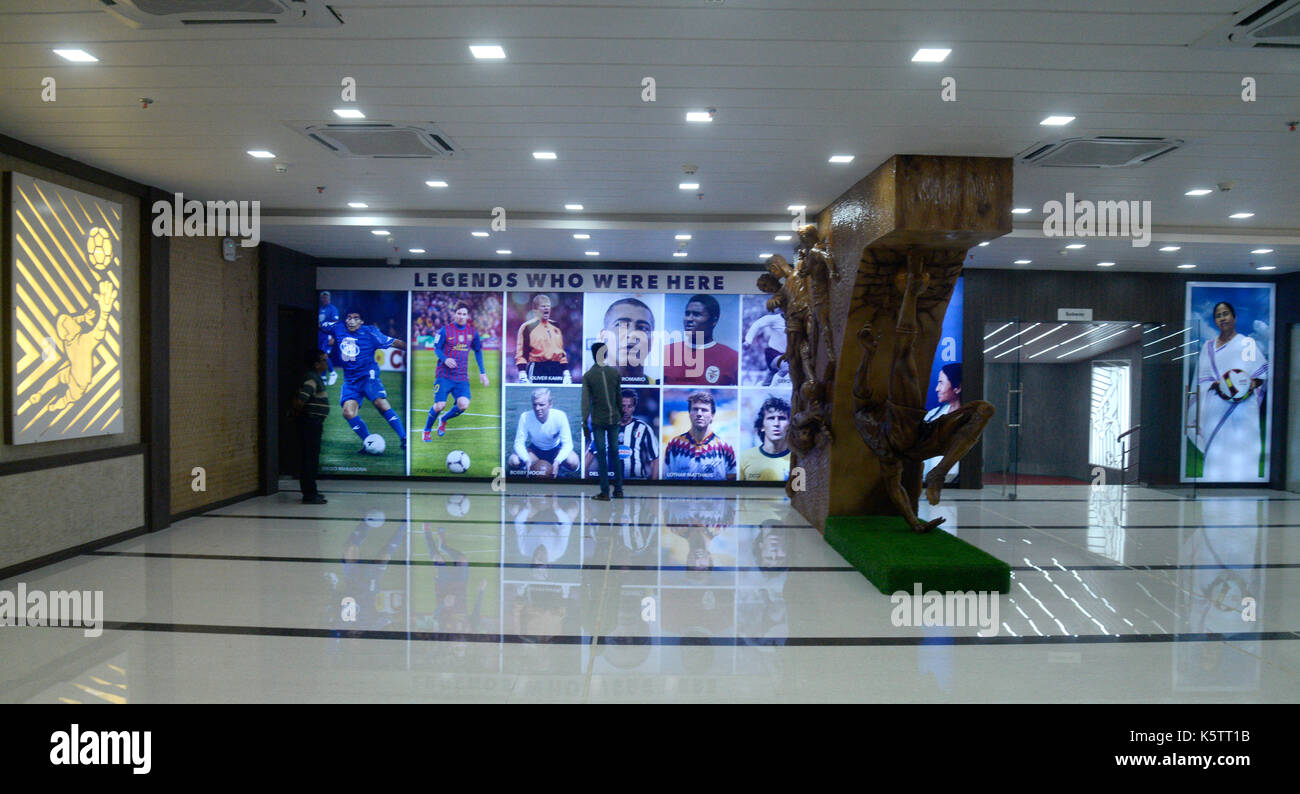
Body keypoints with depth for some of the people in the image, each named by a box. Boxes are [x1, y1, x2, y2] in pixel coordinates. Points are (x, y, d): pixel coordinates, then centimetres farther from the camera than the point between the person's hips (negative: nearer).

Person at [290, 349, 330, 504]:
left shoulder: (316, 378, 16)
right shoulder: (312, 379, -16)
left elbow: (297, 398, 22)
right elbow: (300, 400, -26)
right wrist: (298, 412, -8)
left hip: (314, 423, 10)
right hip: (311, 422, -10)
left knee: (311, 459, 14)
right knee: (309, 458, -6)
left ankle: (310, 492, 22)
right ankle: (309, 495, -3)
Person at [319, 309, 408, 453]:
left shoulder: (369, 333, -4)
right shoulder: (338, 328, 6)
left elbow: (394, 343, -3)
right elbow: (320, 325, 24)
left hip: (368, 375, -5)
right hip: (350, 380, 5)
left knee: (380, 403, -25)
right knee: (348, 412, -13)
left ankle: (404, 439, -22)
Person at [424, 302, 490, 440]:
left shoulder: (472, 332, 6)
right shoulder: (445, 330, -5)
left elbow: (478, 351, 17)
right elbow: (436, 348, 1)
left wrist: (482, 372, 13)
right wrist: (445, 359, -20)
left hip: (462, 378, 3)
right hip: (445, 376, -3)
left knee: (463, 405, -14)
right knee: (439, 405, -10)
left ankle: (444, 421, 18)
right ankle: (427, 430, 18)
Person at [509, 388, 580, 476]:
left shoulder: (560, 416, -27)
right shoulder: (525, 417, -25)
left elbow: (567, 443, -26)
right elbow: (519, 443, -22)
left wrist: (557, 461, -45)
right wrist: (527, 460, -42)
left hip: (556, 450, -1)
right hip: (535, 450, 1)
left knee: (573, 462, -32)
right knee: (513, 461, -27)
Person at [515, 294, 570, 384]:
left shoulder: (556, 327, 17)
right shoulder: (528, 327, 0)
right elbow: (521, 353, -3)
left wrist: (566, 373, 12)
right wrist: (522, 375, -13)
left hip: (557, 370, 5)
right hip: (536, 371, -5)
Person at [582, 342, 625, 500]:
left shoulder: (588, 375, -5)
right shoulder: (614, 372, 3)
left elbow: (585, 400, -8)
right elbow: (619, 396, 9)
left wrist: (584, 422, -7)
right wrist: (621, 412, 21)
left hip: (598, 421, -2)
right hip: (614, 419, 3)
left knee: (601, 455, 1)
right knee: (614, 453, 12)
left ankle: (605, 492, 3)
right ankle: (618, 490, 17)